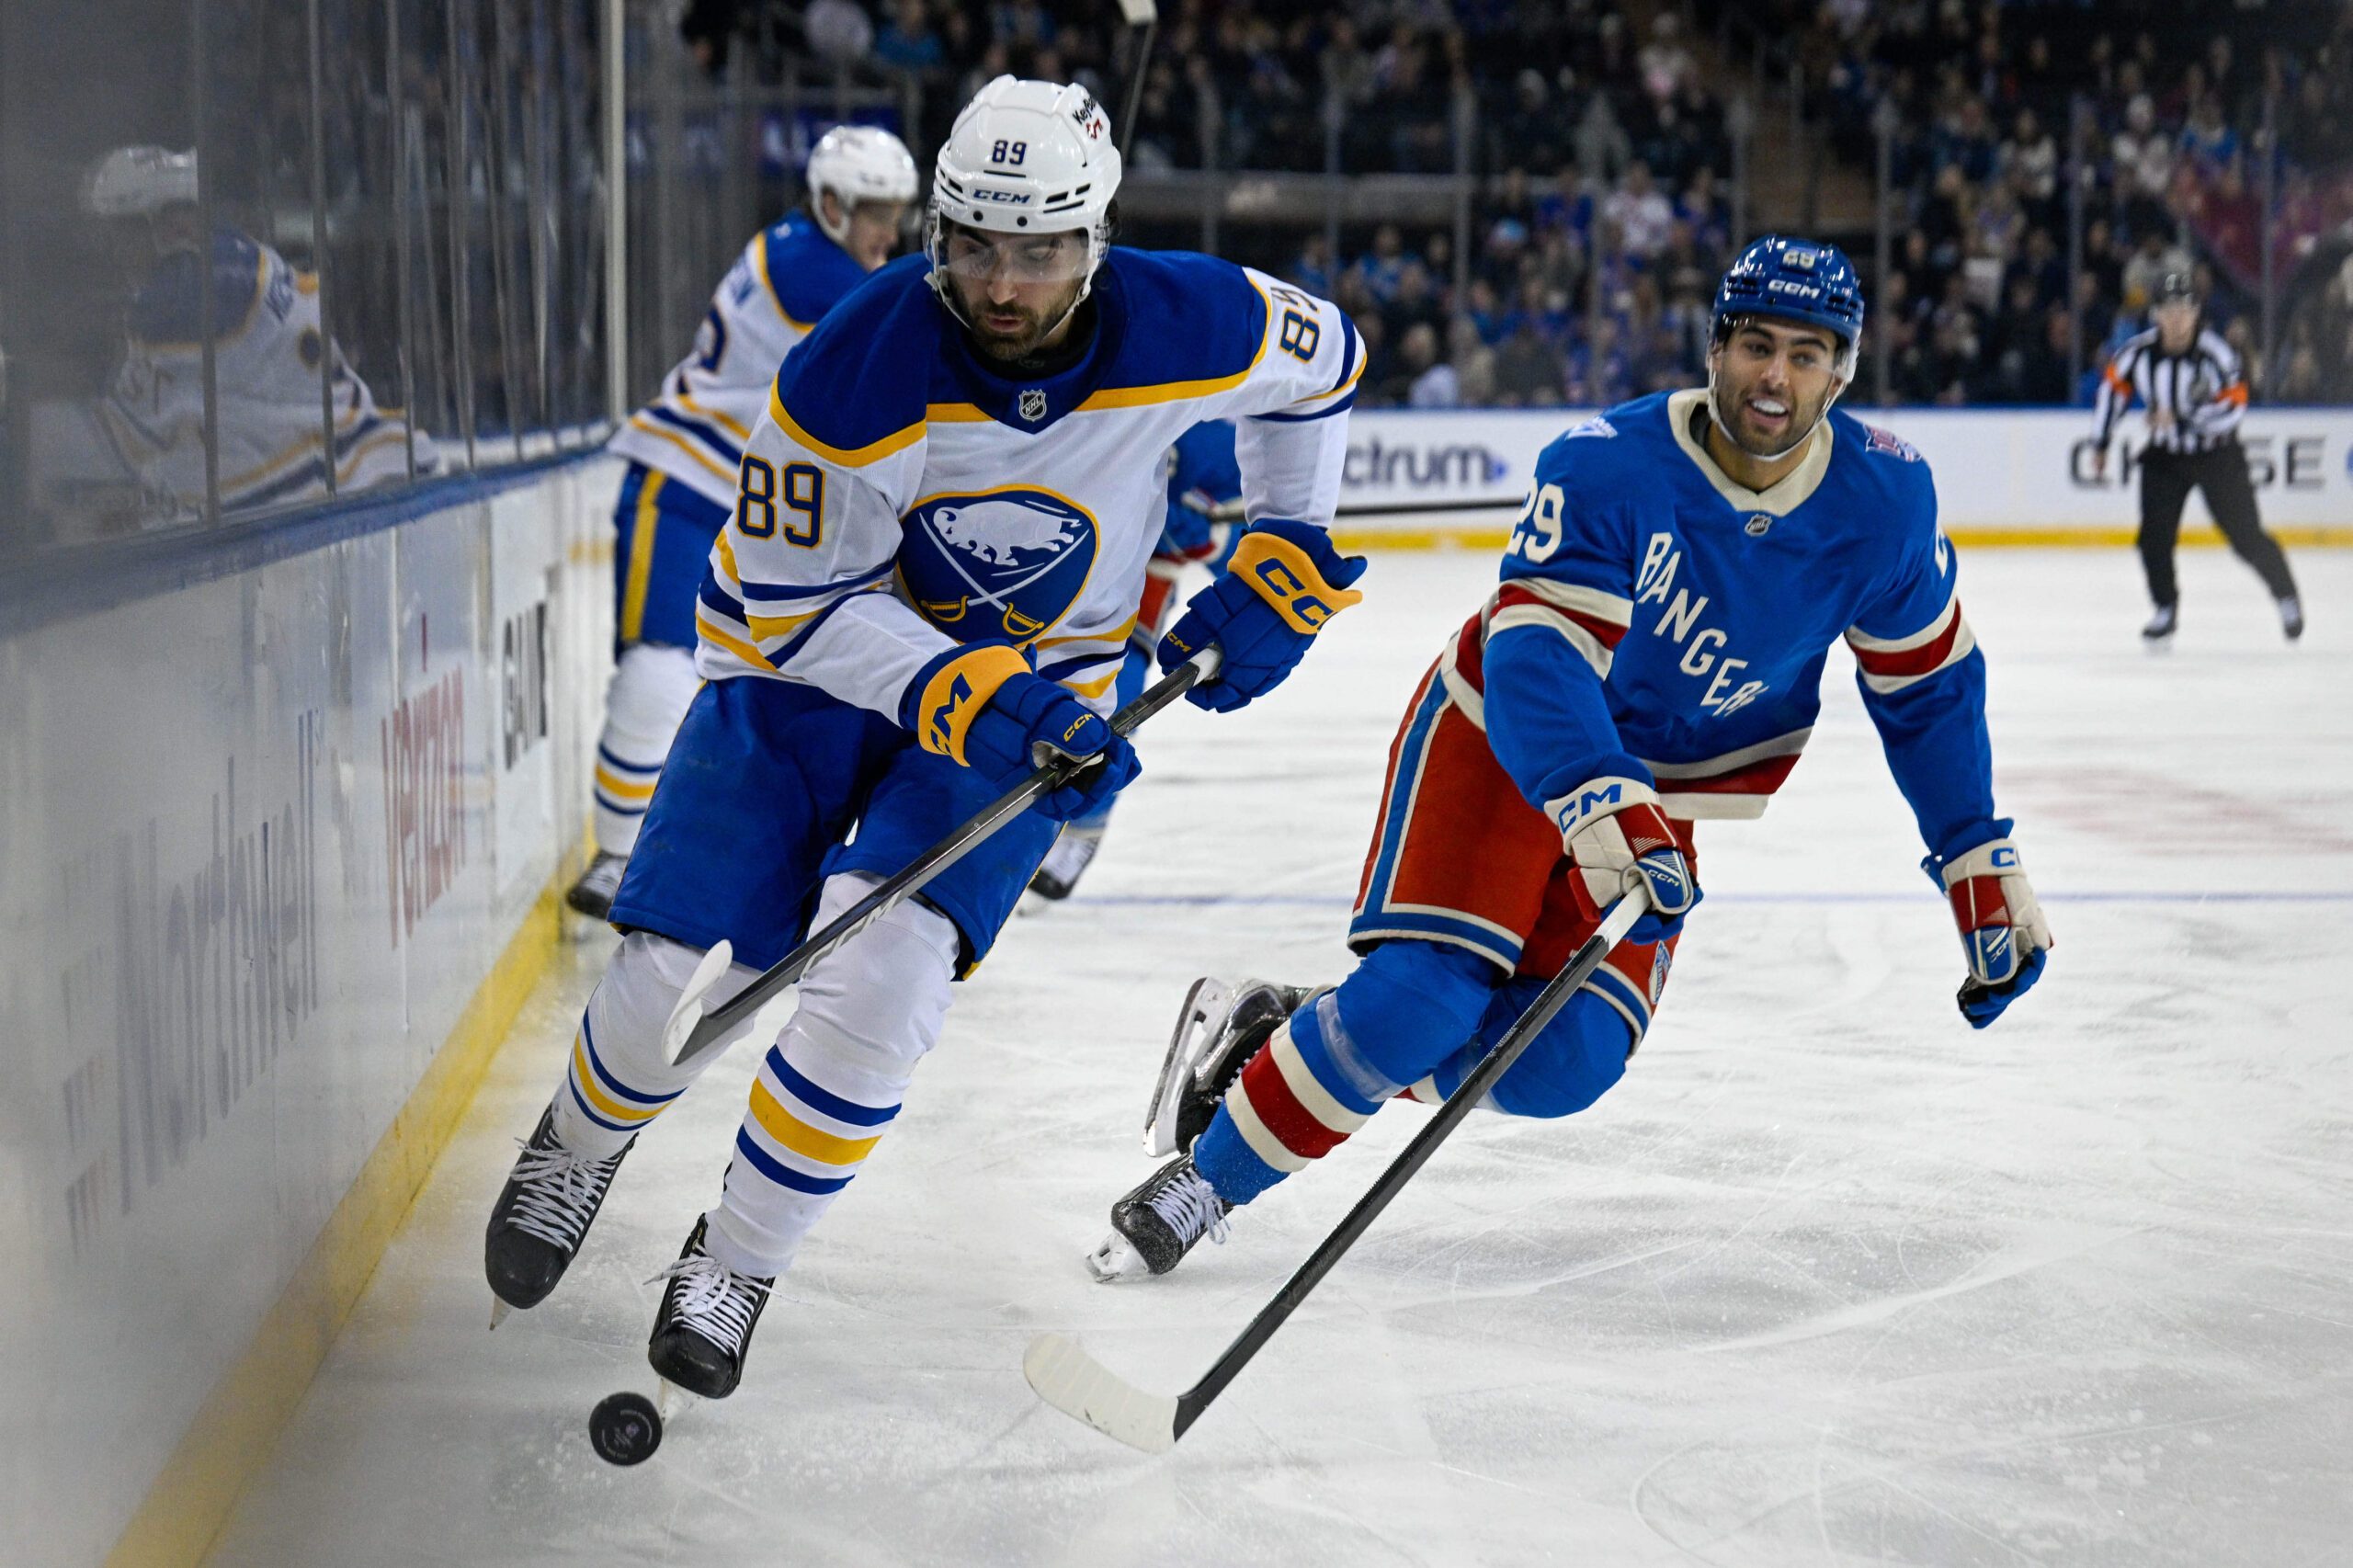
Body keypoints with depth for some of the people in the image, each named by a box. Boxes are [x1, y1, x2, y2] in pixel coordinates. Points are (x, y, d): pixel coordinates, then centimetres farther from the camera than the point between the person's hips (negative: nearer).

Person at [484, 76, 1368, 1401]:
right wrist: (968, 695, -31)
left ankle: (740, 1262, 0)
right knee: (678, 983, -8)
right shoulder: (854, 375, -28)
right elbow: (797, 606, -19)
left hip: (1036, 679, 1)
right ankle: (584, 1138, 31)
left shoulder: (1185, 330, -21)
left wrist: (1284, 564, -1)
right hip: (813, 657, -1)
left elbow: (1323, 363, 2)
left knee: (888, 966, -23)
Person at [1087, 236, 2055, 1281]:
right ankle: (1207, 1176, -4)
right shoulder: (1607, 467, -26)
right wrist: (1595, 804, -51)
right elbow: (1536, 654, -35)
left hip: (1665, 783, 4)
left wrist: (1982, 863, -2)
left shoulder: (1885, 499, -13)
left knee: (1561, 1063, -13)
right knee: (1422, 994, -23)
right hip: (1504, 734, -4)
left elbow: (1929, 687, 0)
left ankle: (1283, 1036, 7)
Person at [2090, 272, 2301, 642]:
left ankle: (2286, 596, 21)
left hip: (2217, 455, -3)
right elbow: (2113, 385, 6)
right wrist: (2100, 443, 10)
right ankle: (2165, 610, 9)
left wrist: (2180, 419, -35)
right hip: (2165, 457, 3)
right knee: (2155, 535, -9)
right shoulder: (2139, 351, -11)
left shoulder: (2215, 353, -22)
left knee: (2245, 536, -1)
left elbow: (2233, 406, -26)